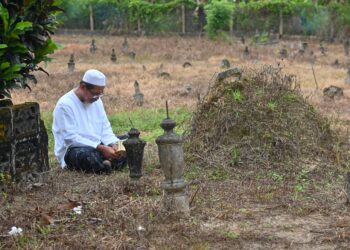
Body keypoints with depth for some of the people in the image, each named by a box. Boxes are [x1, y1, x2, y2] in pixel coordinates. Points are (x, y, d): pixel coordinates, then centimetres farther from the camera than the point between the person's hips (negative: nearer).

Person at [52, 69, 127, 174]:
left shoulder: (96, 101, 11)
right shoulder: (65, 105, -13)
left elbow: (105, 128, 10)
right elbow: (70, 137, -21)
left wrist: (114, 144, -13)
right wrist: (101, 148, -26)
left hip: (98, 146, 7)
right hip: (73, 150, -7)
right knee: (90, 155, -41)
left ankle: (108, 163, -26)